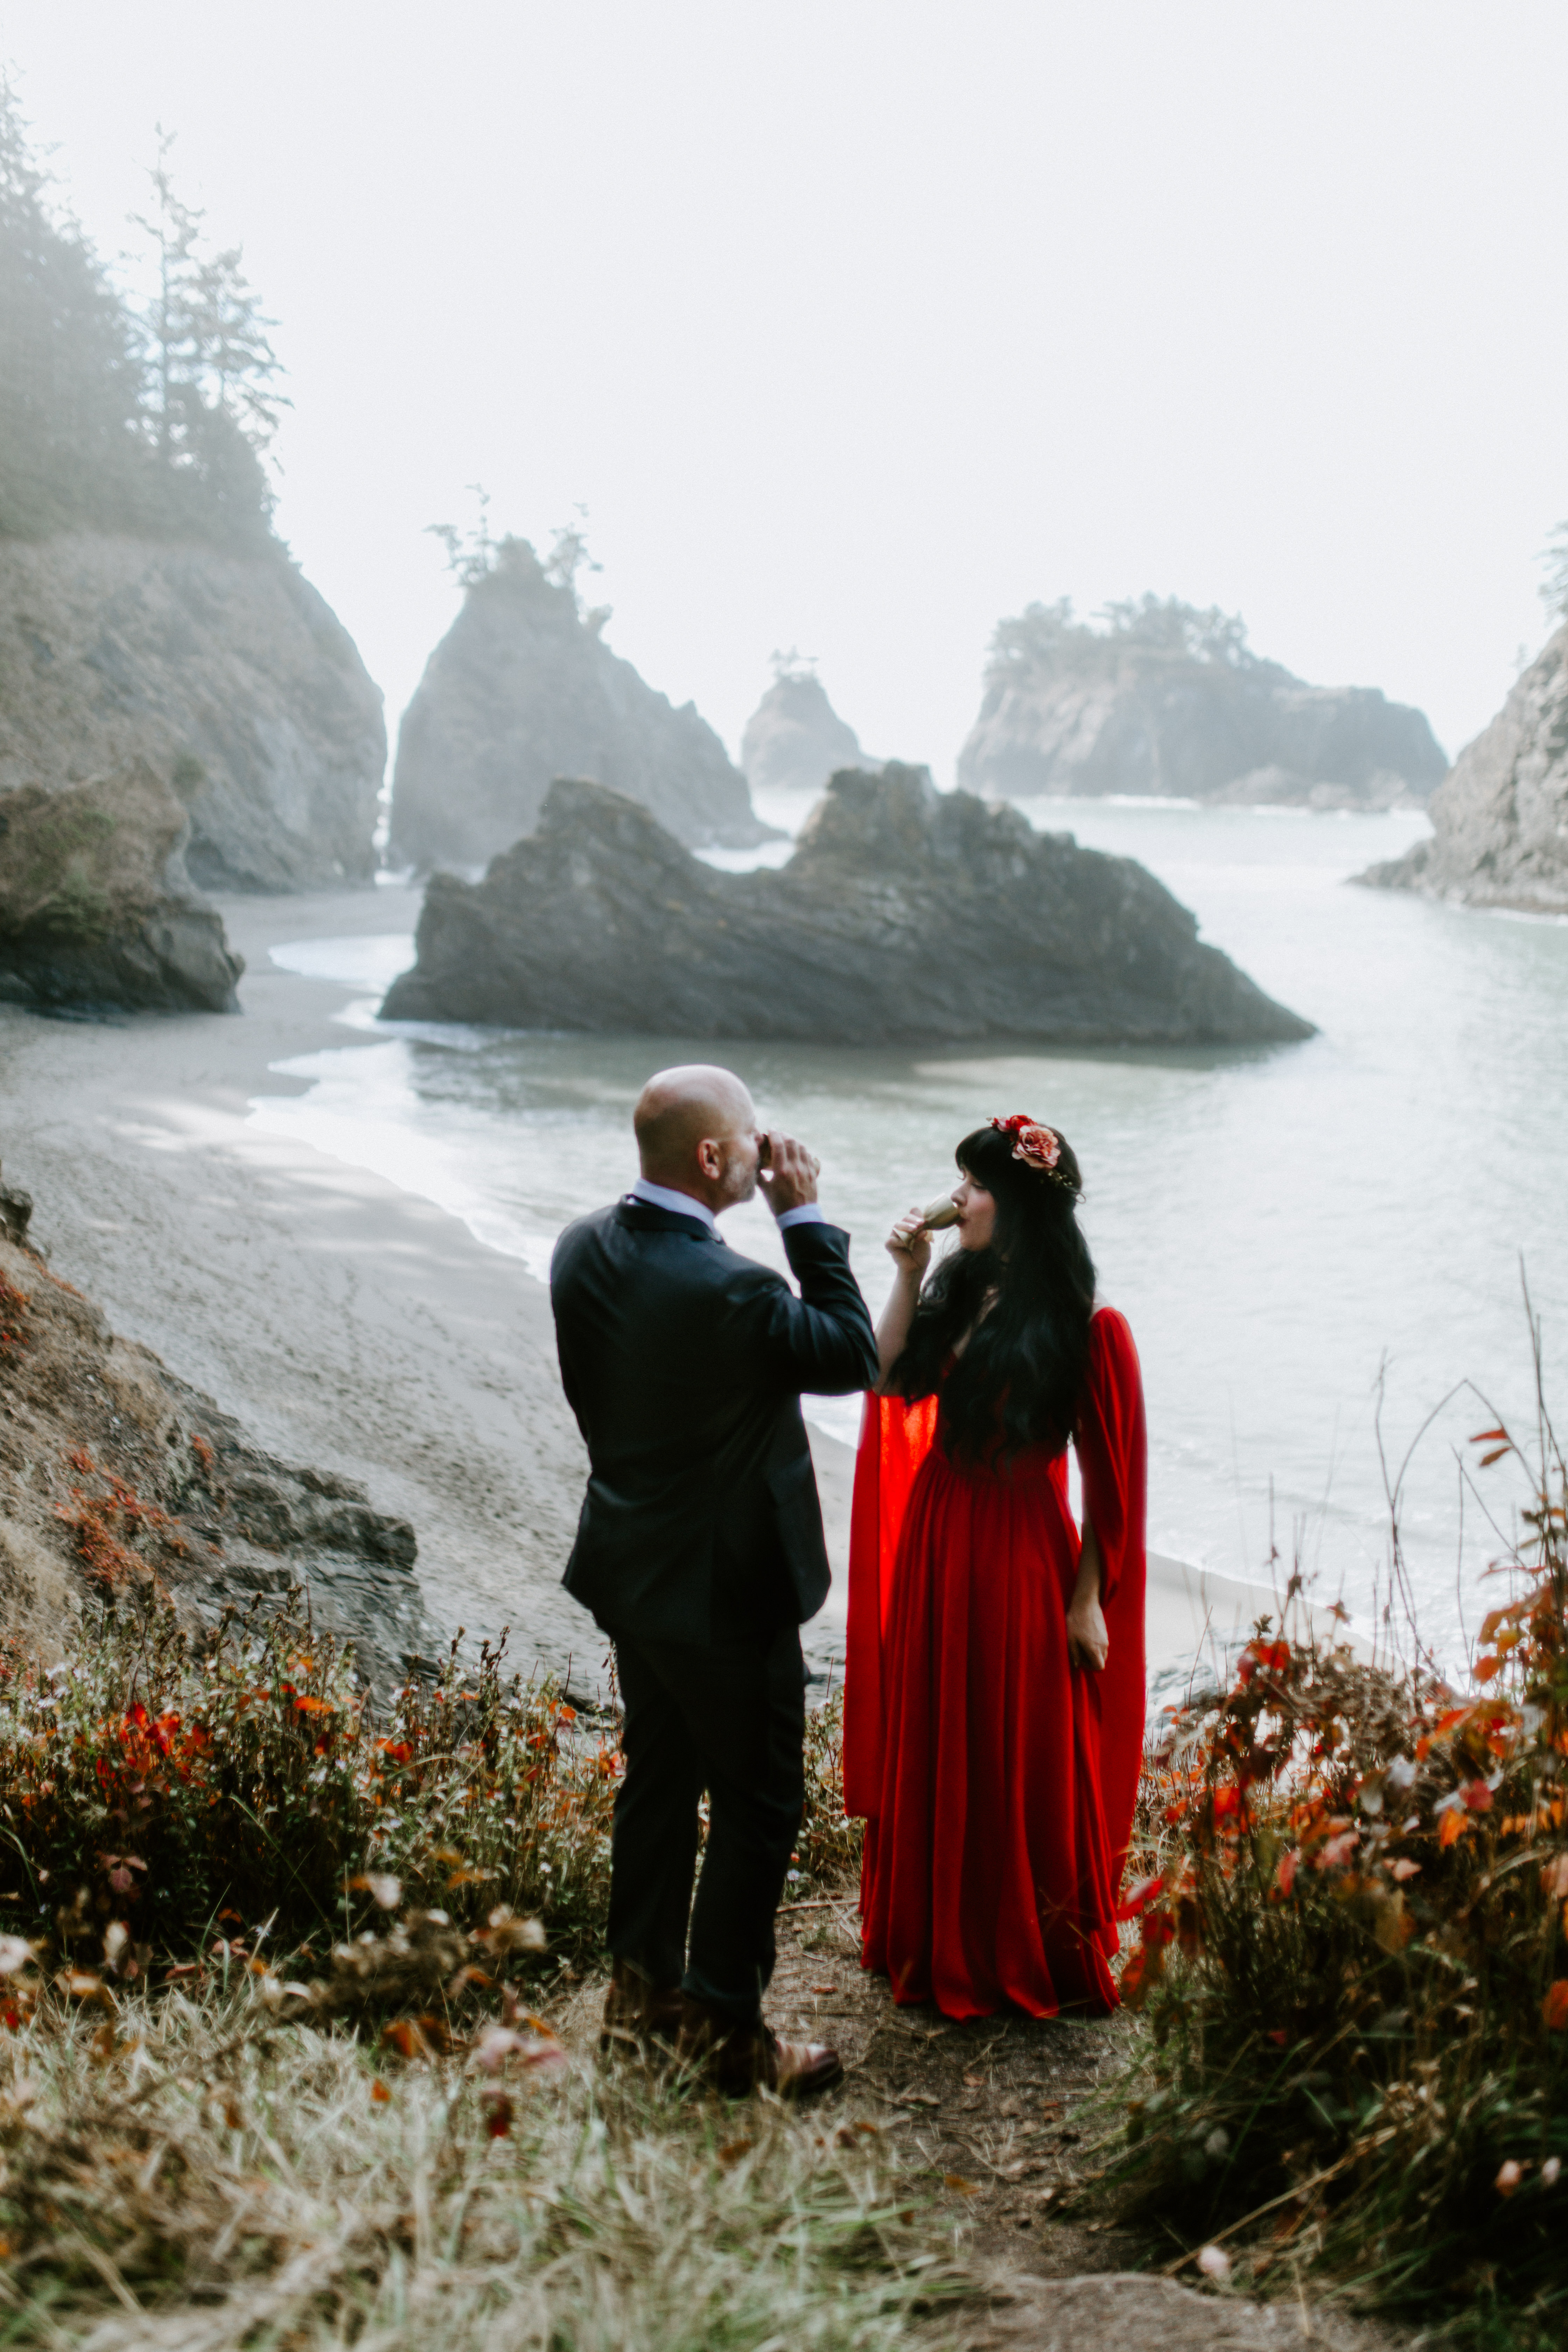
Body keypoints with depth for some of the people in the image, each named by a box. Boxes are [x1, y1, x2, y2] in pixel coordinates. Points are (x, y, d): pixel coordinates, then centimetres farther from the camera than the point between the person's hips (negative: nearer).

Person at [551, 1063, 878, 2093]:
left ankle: (642, 1989, 36)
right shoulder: (728, 1289, -30)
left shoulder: (585, 1247, -5)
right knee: (759, 1805, 8)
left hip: (630, 1569, 8)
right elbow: (855, 1356, -14)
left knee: (661, 1777, 22)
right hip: (727, 1588, -8)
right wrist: (805, 1217, -14)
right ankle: (725, 2027, 19)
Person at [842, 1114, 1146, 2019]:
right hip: (933, 1539, 7)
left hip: (1018, 1555, -7)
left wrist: (1088, 1599, -12)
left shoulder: (1086, 1330, -17)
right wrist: (909, 1275, -5)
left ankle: (1030, 1958, 27)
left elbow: (1109, 1478, -14)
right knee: (931, 1747, 17)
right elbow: (892, 1378, 2)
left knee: (1020, 1764, 7)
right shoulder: (960, 1292, 3)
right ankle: (938, 1937, 36)